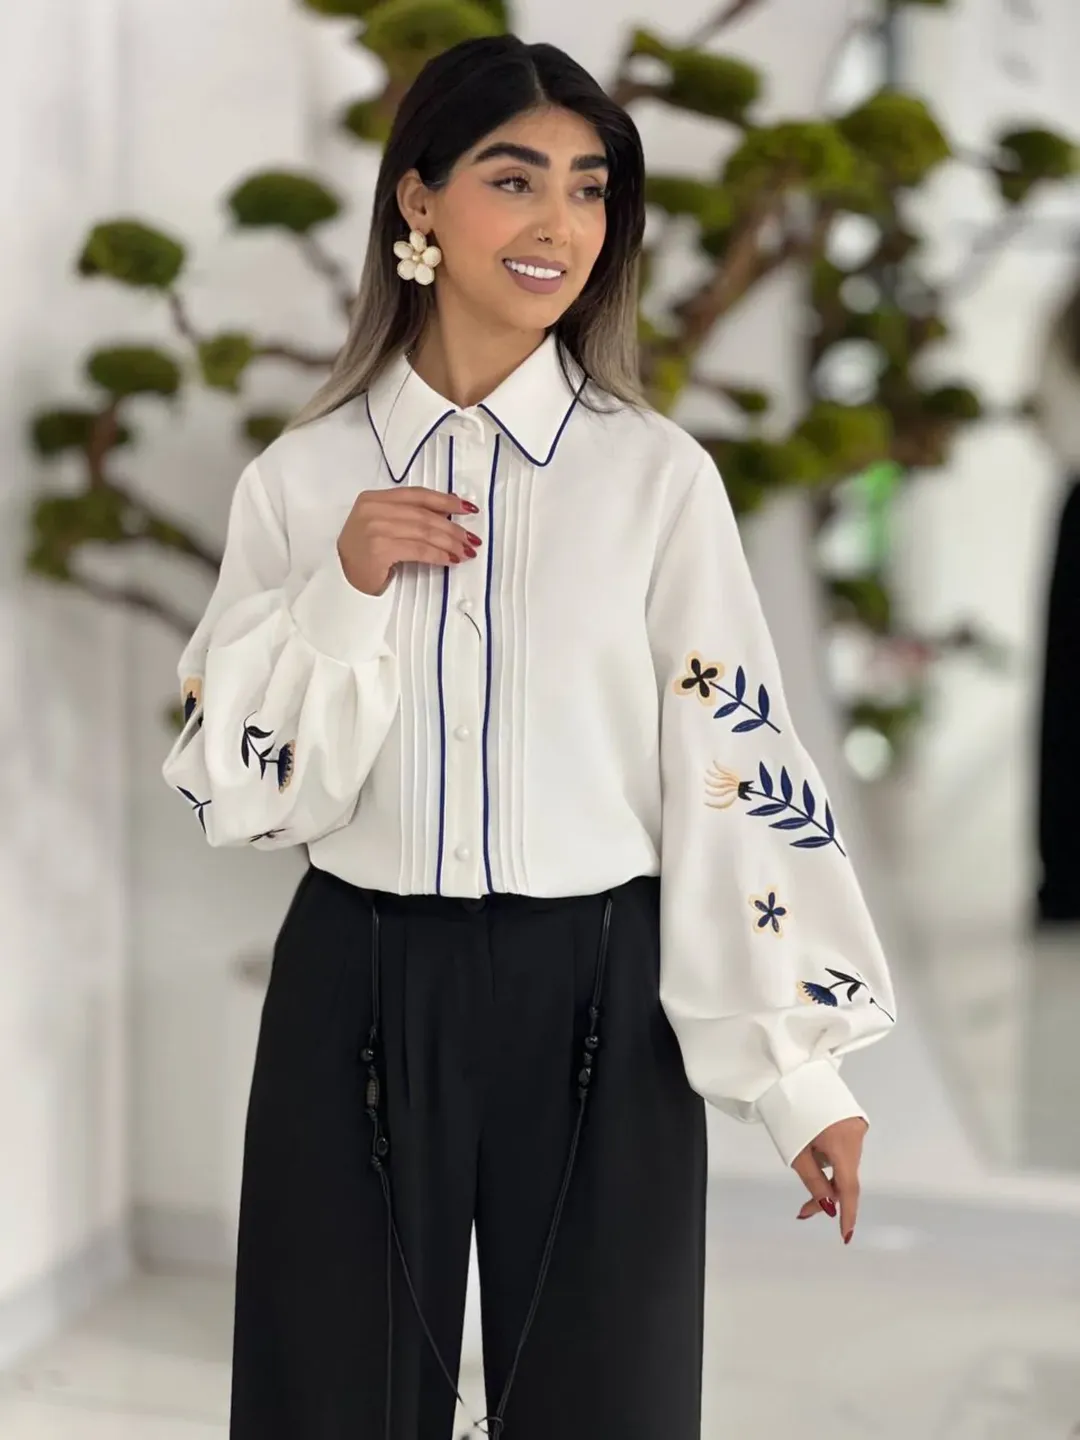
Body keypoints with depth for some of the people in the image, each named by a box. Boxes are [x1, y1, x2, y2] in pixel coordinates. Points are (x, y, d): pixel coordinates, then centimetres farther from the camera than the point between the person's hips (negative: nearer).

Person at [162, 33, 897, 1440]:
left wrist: (798, 1072, -6)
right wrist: (342, 592, -14)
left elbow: (737, 769, -4)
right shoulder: (301, 479, 1)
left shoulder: (658, 475, -3)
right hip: (360, 997, 1)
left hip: (597, 1002, -1)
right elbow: (238, 795, 1)